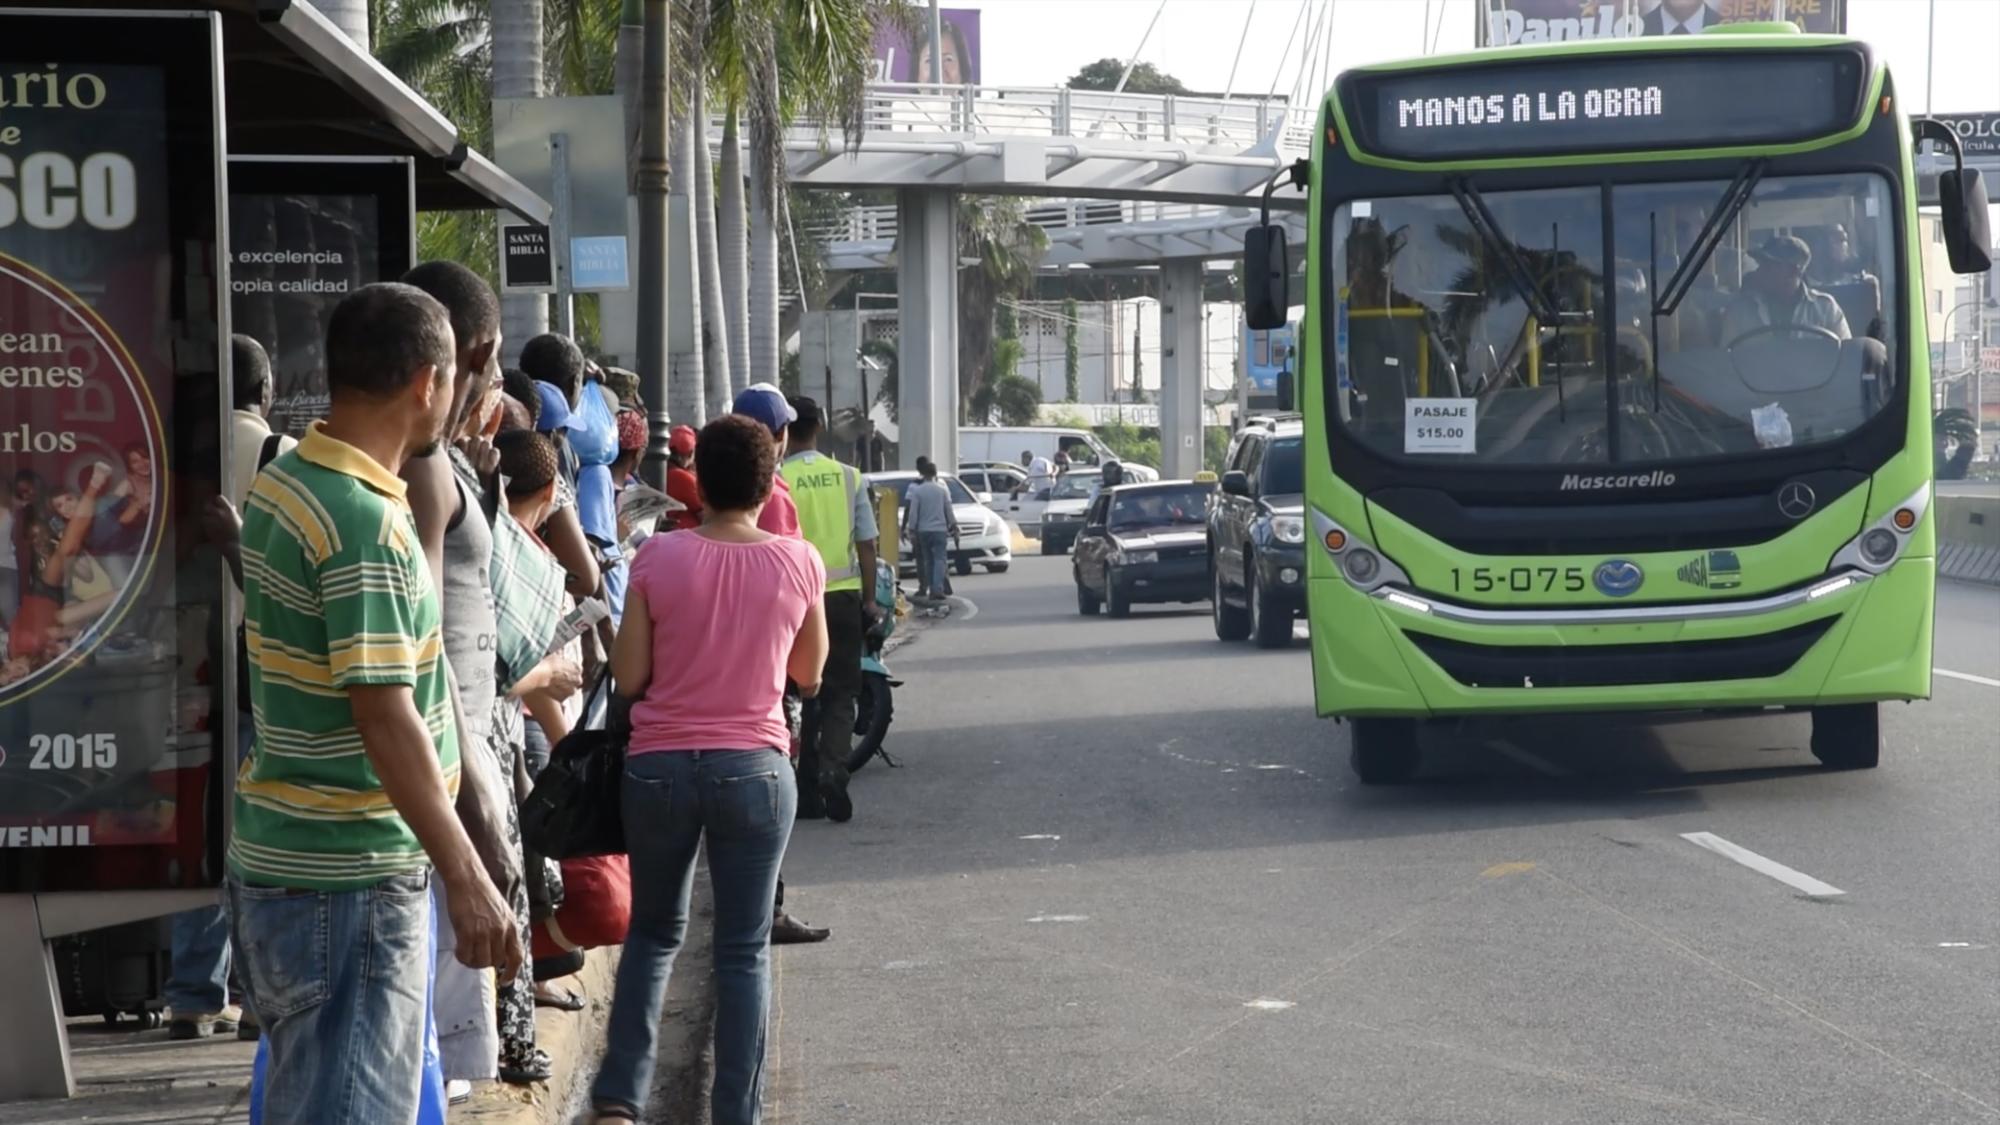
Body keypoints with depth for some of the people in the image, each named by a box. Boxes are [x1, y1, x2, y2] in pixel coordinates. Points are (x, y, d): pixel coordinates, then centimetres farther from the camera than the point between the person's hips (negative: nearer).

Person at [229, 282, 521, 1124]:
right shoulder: (367, 524, -21)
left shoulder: (282, 485, 8)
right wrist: (466, 879, -23)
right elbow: (384, 716, -25)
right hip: (349, 880, -10)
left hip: (276, 858, 10)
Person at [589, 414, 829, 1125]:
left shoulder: (659, 559, -6)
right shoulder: (799, 564, -4)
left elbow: (629, 677, -3)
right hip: (754, 770, -1)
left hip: (659, 766, 1)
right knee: (744, 951, 7)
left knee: (653, 932, 17)